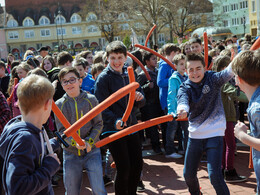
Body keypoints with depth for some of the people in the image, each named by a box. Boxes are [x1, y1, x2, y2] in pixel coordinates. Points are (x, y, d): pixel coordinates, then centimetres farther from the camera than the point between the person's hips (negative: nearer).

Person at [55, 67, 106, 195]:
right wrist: (74, 141, -23)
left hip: (92, 151, -1)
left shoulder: (91, 99, -2)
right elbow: (61, 130, -4)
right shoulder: (59, 105, -1)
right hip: (70, 153, 1)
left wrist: (89, 141, -15)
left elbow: (98, 124, 0)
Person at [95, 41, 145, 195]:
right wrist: (115, 121, -30)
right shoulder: (103, 78, -7)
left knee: (137, 164, 11)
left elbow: (140, 103, 14)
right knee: (124, 167, -8)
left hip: (131, 127, 6)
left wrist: (140, 97, -10)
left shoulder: (130, 75, 11)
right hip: (113, 129, -6)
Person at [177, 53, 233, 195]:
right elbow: (183, 99, -25)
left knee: (214, 174, -15)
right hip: (195, 135, 3)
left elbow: (226, 74, -28)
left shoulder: (212, 78, -6)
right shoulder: (185, 87, -2)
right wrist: (183, 110, -49)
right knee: (188, 174, 13)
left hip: (214, 134, -3)